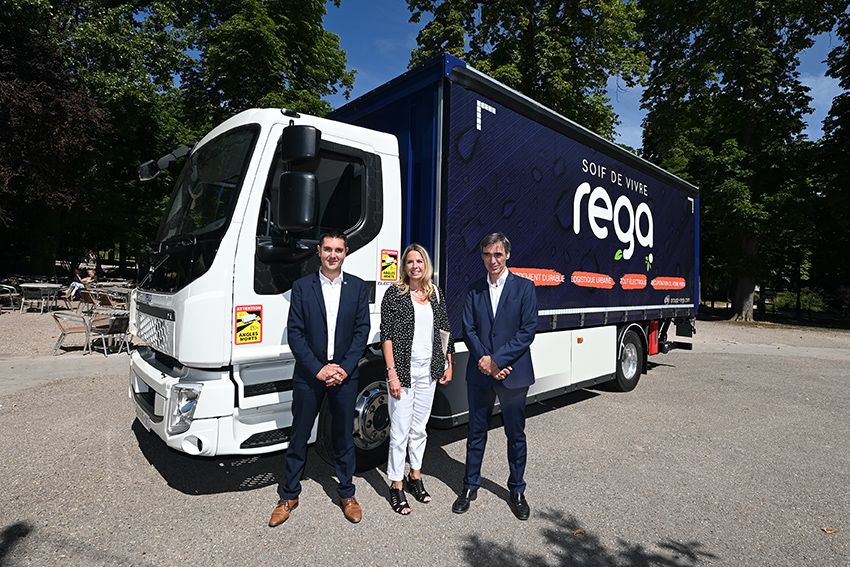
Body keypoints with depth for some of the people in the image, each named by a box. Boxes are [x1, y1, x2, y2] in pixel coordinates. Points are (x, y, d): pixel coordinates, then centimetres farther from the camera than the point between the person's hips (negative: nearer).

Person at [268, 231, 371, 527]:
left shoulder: (357, 287, 2)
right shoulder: (302, 286, 0)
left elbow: (362, 330, -1)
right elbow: (294, 333, -5)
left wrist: (344, 368, -11)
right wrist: (318, 369, -13)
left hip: (344, 375, 1)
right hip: (309, 374, 0)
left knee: (344, 437, 13)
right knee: (299, 437, 11)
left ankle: (347, 494, 30)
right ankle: (289, 496, 29)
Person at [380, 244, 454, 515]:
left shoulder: (437, 295, 8)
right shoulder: (394, 294, -5)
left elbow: (445, 332, 13)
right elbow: (387, 336, -9)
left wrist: (448, 365, 10)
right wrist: (392, 373, -15)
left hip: (429, 370, 4)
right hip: (403, 369, -4)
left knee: (419, 427, 16)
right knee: (400, 429, 2)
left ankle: (415, 475, 33)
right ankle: (396, 485, 18)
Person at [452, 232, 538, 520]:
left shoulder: (524, 287, -3)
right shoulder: (474, 289, 6)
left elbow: (528, 330, -10)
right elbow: (468, 330, 1)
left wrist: (497, 360, -16)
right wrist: (484, 361, -13)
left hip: (513, 373, -2)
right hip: (480, 374, 2)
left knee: (516, 434, 12)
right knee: (476, 431, 14)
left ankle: (517, 490, 30)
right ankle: (470, 486, 31)